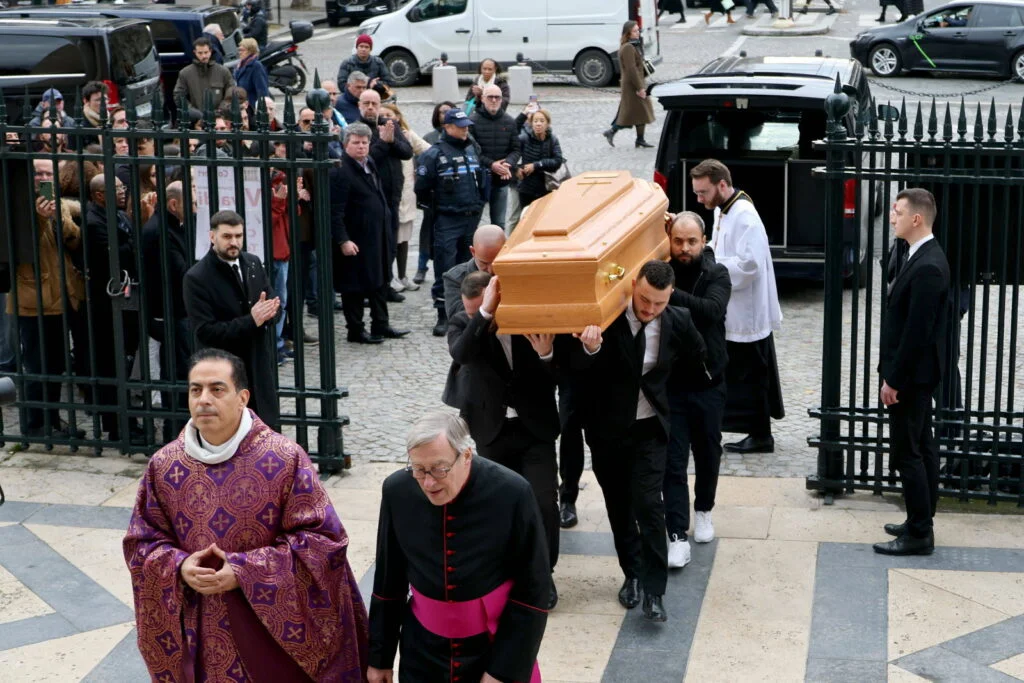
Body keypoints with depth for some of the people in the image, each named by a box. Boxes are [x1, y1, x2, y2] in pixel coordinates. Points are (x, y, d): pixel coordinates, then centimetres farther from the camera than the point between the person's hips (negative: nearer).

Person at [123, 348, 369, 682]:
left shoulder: (285, 460, -11)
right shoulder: (163, 467, -1)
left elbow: (322, 539, -11)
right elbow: (141, 542, 7)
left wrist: (244, 571, -19)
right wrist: (179, 567, -15)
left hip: (275, 629, -2)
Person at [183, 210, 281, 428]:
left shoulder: (254, 263, 7)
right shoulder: (196, 278, -13)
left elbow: (275, 306, 9)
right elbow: (206, 332, -18)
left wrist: (266, 313, -16)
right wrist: (250, 321, -25)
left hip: (261, 367, 6)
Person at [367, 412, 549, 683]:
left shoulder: (511, 494, -19)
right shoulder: (398, 491, -11)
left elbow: (533, 591, -11)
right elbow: (388, 582, 2)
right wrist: (380, 656, 8)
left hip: (496, 647, -2)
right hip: (423, 652, 2)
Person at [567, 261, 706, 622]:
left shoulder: (678, 322, -11)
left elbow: (697, 359, 12)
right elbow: (575, 367, -25)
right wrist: (589, 348, -44)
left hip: (649, 429, -1)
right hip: (607, 428, 1)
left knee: (648, 505, -11)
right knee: (619, 507, 12)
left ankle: (654, 592, -5)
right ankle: (632, 575, 30)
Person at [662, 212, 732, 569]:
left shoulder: (717, 275, -8)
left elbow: (712, 310, -28)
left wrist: (671, 293, -39)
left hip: (708, 382, 1)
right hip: (670, 383, -1)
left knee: (708, 453, 17)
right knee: (673, 461, -4)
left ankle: (703, 511, 41)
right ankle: (678, 537, -3)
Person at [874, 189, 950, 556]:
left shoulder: (927, 267, -23)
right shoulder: (921, 257, 8)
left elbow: (917, 331, -23)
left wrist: (893, 379, -18)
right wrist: (893, 372, 14)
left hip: (912, 374, -10)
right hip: (915, 373, 10)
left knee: (907, 451, -4)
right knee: (921, 447, 16)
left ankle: (919, 534, 4)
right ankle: (921, 522, 26)